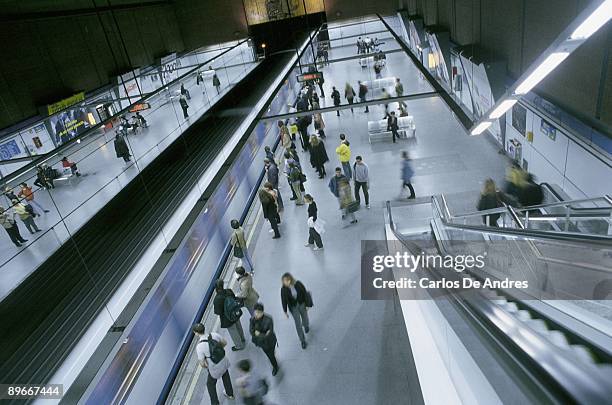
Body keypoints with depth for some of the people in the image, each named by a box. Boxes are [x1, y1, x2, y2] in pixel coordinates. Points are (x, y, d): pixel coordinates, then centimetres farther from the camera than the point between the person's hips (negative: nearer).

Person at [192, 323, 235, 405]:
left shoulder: (199, 346, -29)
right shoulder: (214, 334, -16)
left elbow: (202, 364, -23)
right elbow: (225, 343, 1)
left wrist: (205, 366, 0)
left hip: (215, 369, -5)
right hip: (224, 362, 5)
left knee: (210, 384, 24)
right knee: (225, 377, 33)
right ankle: (230, 394, 56)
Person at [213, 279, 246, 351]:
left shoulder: (217, 299, -35)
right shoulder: (229, 291, -19)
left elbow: (218, 312, -24)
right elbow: (235, 299, -4)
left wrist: (214, 308, -5)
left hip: (228, 319, -6)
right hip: (236, 314, 6)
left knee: (233, 332, 21)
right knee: (238, 327, 31)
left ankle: (239, 346, 45)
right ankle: (242, 340, 58)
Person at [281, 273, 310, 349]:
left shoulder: (298, 284, -23)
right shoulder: (283, 289, -23)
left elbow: (305, 293, -11)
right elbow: (284, 300, -11)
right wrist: (285, 311, -3)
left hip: (302, 304, 1)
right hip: (293, 307, -1)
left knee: (304, 317, 24)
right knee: (298, 324, 5)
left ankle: (306, 325, 61)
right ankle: (303, 341, 23)